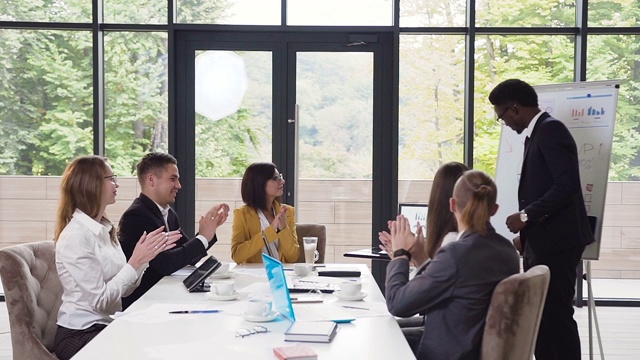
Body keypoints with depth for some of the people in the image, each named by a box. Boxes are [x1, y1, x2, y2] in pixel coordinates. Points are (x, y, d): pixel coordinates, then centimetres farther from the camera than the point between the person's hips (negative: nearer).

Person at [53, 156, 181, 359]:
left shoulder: (104, 229, 9)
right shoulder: (76, 236, -16)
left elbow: (124, 288, 7)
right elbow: (100, 300, -19)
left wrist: (146, 255, -3)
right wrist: (135, 262, -17)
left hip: (107, 326, 7)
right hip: (81, 335, -7)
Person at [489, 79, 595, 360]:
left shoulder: (551, 130, -13)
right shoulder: (537, 134, 17)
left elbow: (567, 185, -22)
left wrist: (526, 215, -18)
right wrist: (526, 235, 19)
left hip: (556, 241, -10)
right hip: (542, 241, 10)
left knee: (556, 315, -5)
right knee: (540, 315, 12)